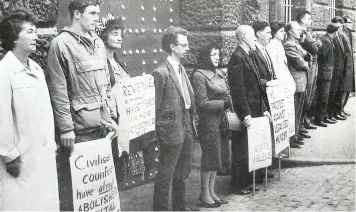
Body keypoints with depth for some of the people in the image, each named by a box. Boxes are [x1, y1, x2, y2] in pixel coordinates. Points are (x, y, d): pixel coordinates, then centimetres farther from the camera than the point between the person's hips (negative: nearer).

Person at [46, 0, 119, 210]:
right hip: (78, 128, -6)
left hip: (101, 125, 7)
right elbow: (58, 90, -12)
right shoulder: (61, 44, -10)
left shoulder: (98, 43, 11)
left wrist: (109, 118, 12)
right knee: (74, 181, 3)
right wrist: (65, 128, -14)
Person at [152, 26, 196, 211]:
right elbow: (155, 106, -14)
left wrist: (191, 124, 12)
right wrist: (159, 132, -12)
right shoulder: (161, 73, -16)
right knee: (165, 175, 3)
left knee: (183, 173, 21)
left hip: (187, 128, 9)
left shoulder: (181, 69, 11)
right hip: (172, 130, -9)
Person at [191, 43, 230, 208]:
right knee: (209, 157, 1)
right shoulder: (199, 75, -12)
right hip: (208, 122, -7)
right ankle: (204, 194, 16)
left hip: (220, 120, 7)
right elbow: (203, 103, -15)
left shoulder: (218, 73, 12)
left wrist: (228, 101, -6)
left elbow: (226, 95, 16)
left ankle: (211, 191, 25)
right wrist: (224, 103, -13)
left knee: (216, 157, 13)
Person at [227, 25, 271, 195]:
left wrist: (263, 109, 16)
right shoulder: (237, 58, -15)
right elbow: (237, 89, -21)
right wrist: (245, 114, -22)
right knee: (241, 150, 2)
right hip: (245, 114, -9)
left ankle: (247, 181, 28)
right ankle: (238, 185, 15)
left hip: (254, 111, 9)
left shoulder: (247, 57, 15)